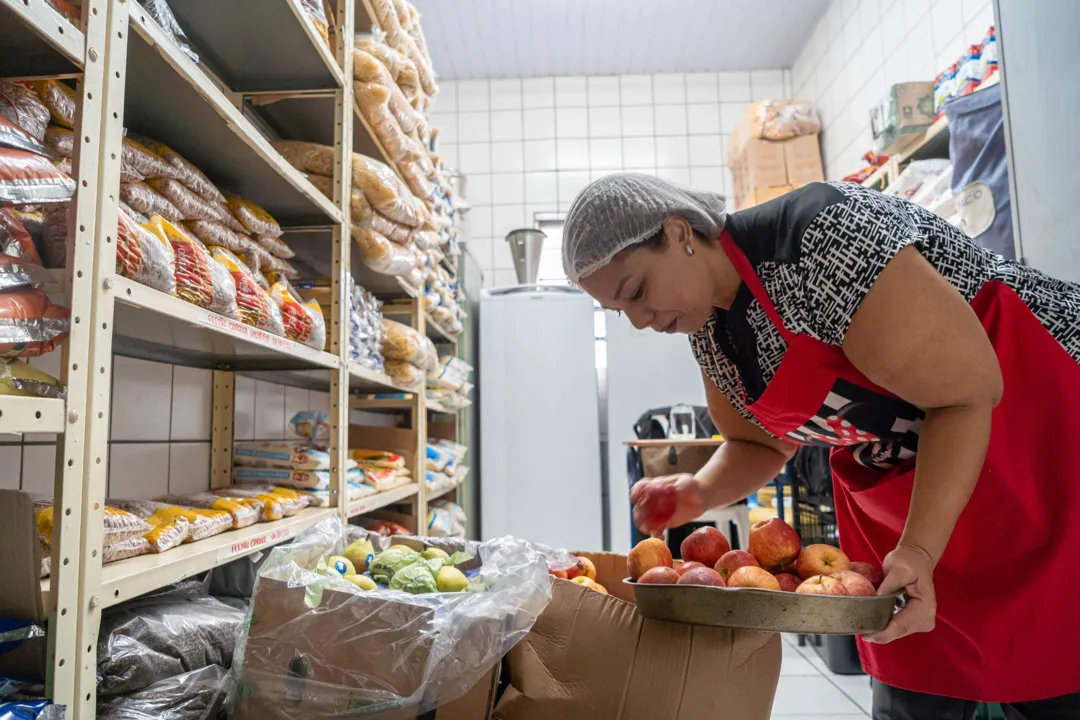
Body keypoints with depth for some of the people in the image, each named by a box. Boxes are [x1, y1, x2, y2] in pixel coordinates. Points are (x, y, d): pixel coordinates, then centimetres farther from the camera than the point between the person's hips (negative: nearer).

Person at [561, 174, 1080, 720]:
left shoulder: (821, 236, -27)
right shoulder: (708, 329, -4)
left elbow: (966, 393, -24)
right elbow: (761, 443, 7)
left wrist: (919, 551, -30)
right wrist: (700, 493, -13)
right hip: (893, 472, 7)